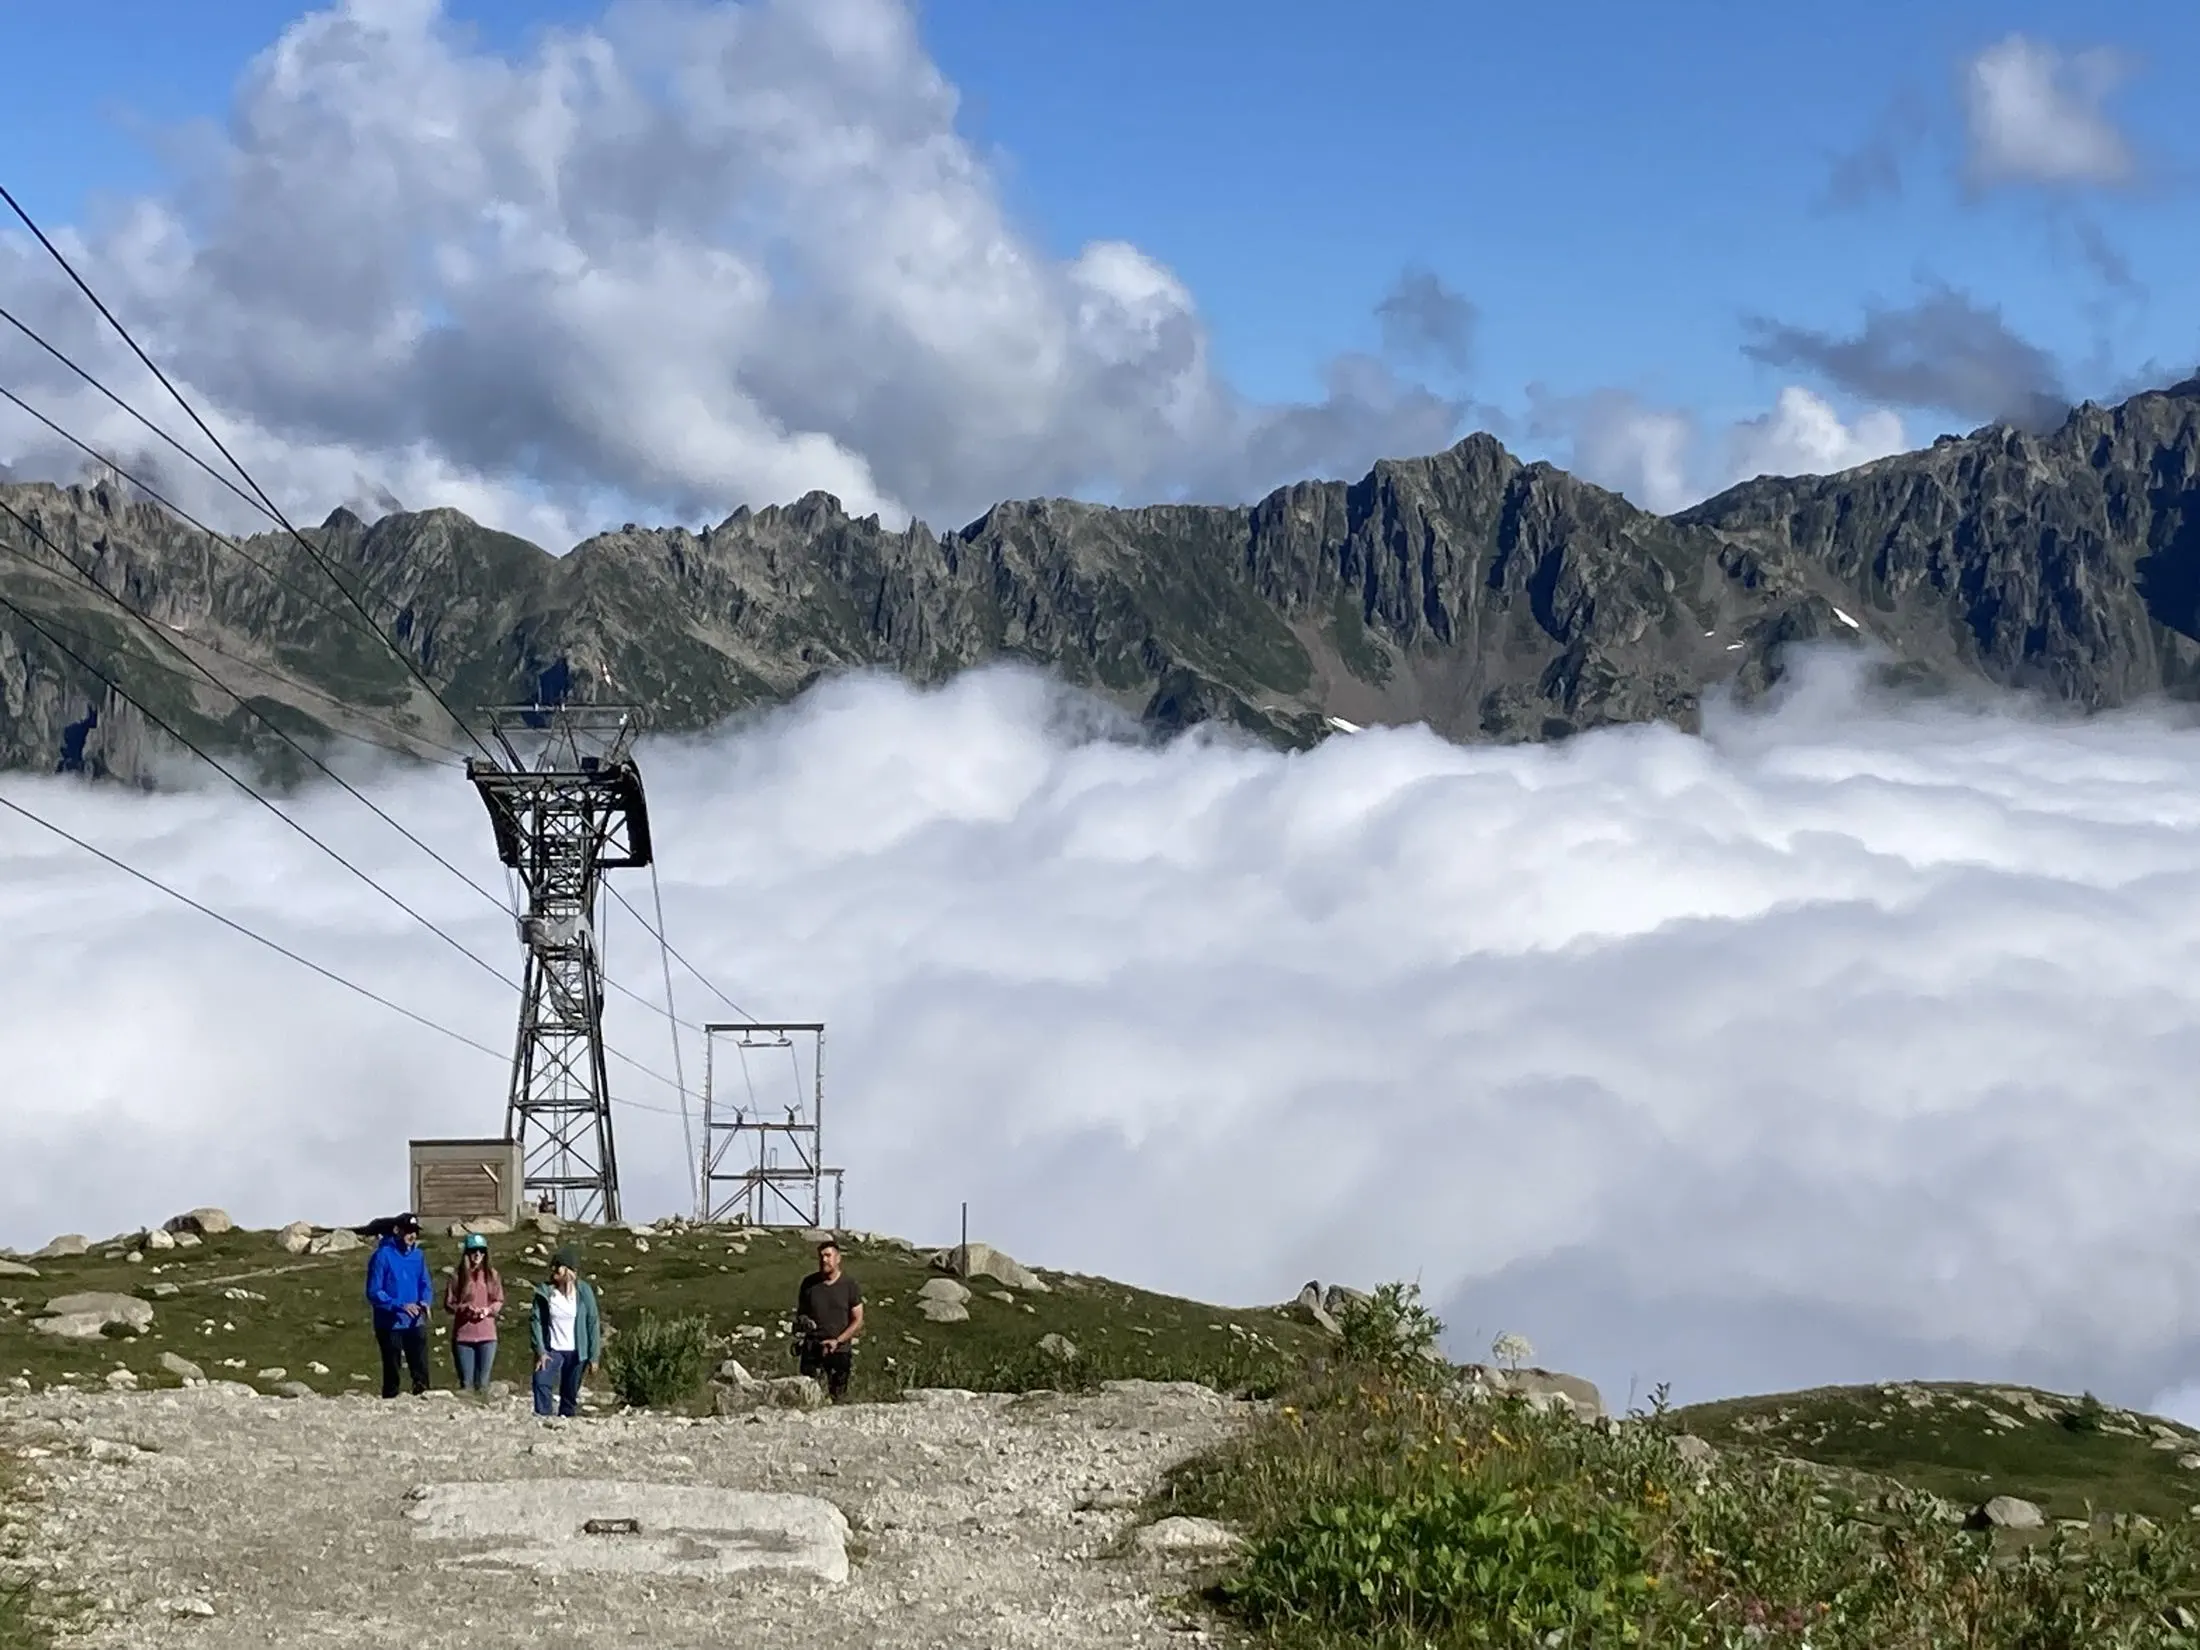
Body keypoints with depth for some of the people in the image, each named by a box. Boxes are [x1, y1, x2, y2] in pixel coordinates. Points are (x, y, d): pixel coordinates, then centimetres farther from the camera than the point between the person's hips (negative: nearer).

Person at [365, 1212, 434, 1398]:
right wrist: (400, 1305, -23)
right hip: (390, 1325, -4)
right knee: (392, 1371, 5)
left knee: (420, 1370, 1)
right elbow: (373, 1293, -11)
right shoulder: (382, 1255, -10)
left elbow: (426, 1284, 12)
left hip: (415, 1323, 4)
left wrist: (425, 1302, -11)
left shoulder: (417, 1255, 6)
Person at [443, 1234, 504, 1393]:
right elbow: (448, 1304, 1)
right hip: (463, 1336, -1)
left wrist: (489, 1310, -12)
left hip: (487, 1336, 1)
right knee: (466, 1382, 2)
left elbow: (500, 1301, 7)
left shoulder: (491, 1274, 4)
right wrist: (465, 1308, -16)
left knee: (483, 1382, 6)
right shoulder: (458, 1276, -2)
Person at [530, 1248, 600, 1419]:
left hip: (576, 1352, 0)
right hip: (551, 1350, 0)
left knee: (570, 1394, 5)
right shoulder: (544, 1291, -5)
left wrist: (593, 1356, -4)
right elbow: (536, 1320, -4)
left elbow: (593, 1322, -3)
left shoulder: (583, 1292, -6)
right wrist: (540, 1350, -13)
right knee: (541, 1383, -20)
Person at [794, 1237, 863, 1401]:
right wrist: (801, 1321, -9)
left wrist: (837, 1341, -11)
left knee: (837, 1397, 0)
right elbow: (800, 1312, 16)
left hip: (840, 1351, -1)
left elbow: (858, 1320, 2)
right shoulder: (809, 1283, 6)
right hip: (812, 1350, 1)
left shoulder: (850, 1286, 0)